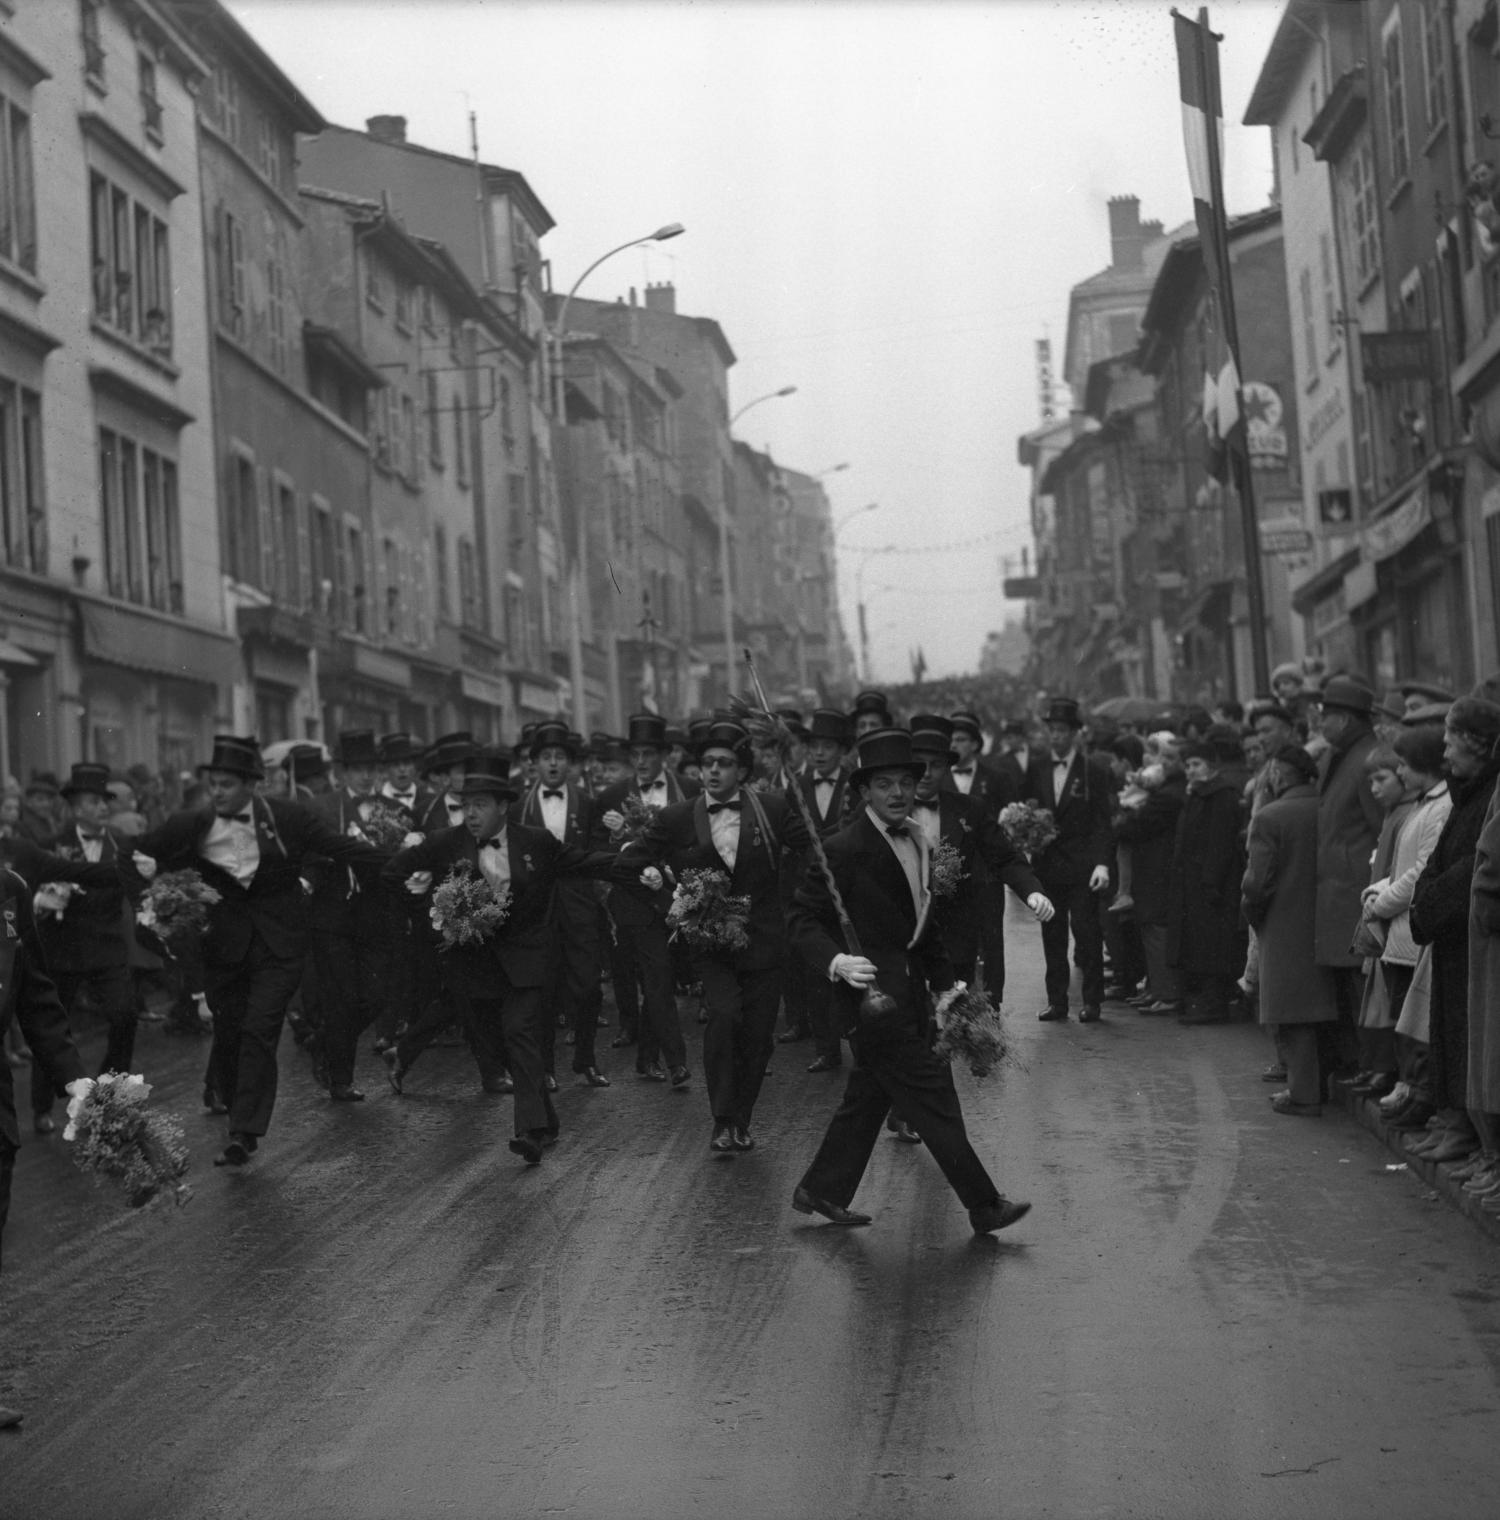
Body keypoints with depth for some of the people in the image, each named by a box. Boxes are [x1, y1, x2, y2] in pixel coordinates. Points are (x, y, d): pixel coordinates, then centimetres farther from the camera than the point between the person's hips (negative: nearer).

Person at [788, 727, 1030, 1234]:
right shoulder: (843, 850, -15)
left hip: (907, 991, 8)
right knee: (933, 1098, -5)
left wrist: (943, 983, 16)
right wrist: (837, 961, -30)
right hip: (874, 992, -8)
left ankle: (822, 1191, 28)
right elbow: (804, 920, -13)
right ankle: (983, 1207, 2)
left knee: (869, 1097, 15)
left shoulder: (915, 844, 11)